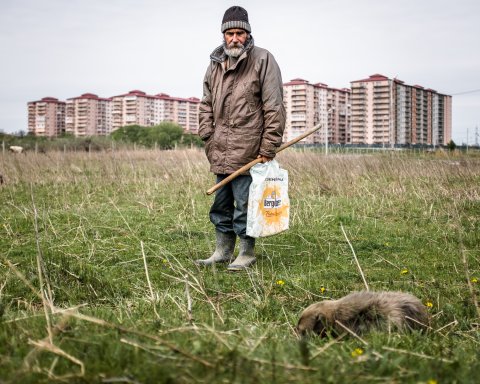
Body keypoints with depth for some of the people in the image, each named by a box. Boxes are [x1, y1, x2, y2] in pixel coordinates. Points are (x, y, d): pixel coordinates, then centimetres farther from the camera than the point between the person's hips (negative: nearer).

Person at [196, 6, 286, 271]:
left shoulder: (263, 60, -7)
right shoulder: (215, 64, 13)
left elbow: (274, 108, -10)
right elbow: (206, 104, 21)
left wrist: (268, 149, -12)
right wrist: (208, 138, 10)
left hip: (247, 150, -7)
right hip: (221, 153, 7)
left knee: (244, 205, -2)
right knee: (221, 204, 15)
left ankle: (247, 254, 13)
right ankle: (222, 251, 28)